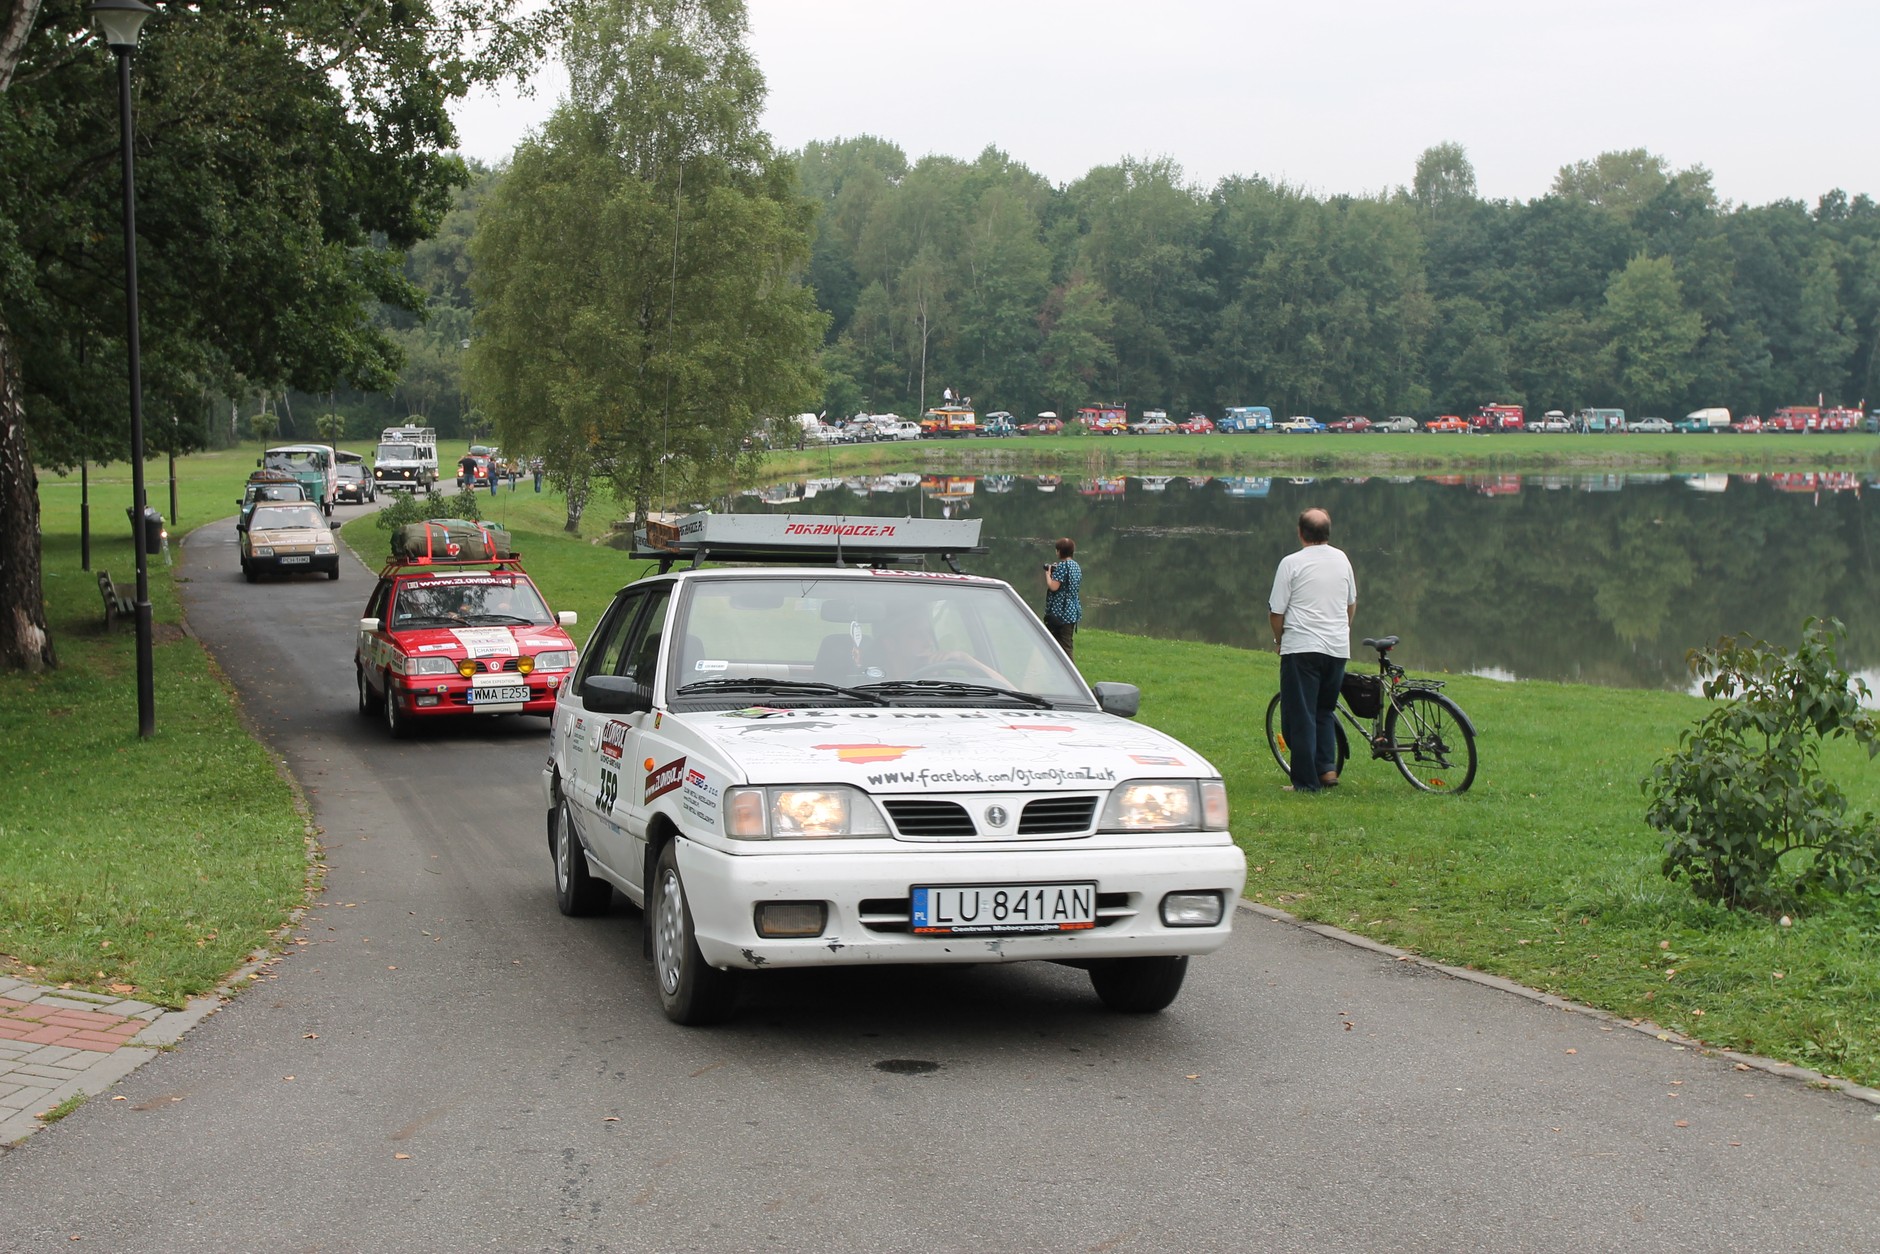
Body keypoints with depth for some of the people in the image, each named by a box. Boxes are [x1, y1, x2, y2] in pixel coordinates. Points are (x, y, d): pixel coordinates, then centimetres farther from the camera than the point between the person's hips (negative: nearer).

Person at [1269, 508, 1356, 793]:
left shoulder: (1291, 563, -8)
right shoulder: (1341, 559, 9)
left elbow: (1276, 611, -6)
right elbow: (1352, 604, 21)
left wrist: (1279, 640, 11)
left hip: (1302, 648, -5)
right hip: (1338, 648, 5)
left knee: (1300, 716, 0)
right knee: (1325, 710, 20)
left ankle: (1306, 781, 0)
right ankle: (1327, 767, 7)